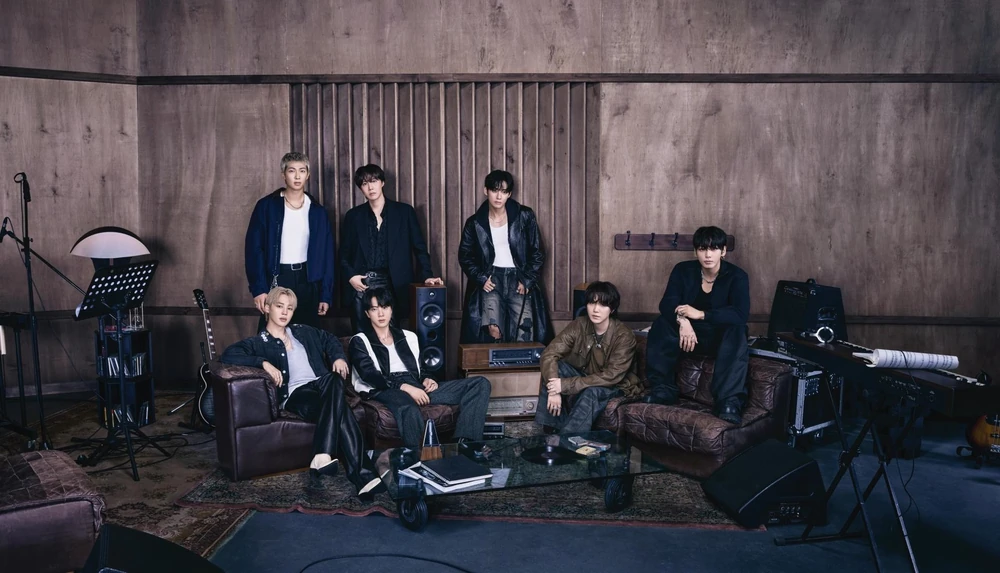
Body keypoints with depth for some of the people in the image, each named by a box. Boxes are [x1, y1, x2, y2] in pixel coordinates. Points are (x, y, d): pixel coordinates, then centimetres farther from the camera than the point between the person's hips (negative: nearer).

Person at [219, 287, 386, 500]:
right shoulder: (259, 342, 10)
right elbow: (227, 355, -6)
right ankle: (362, 475, -38)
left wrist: (338, 357, 15)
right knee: (339, 409, -35)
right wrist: (264, 362, -18)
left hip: (321, 384, 4)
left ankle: (323, 455, -43)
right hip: (295, 394, -4)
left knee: (335, 380, -37)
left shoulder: (303, 332, 26)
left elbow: (330, 339, 38)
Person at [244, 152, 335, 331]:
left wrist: (326, 295, 1)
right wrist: (258, 288, -14)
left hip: (307, 282, 2)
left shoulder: (317, 211, 6)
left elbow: (326, 254, 6)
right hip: (276, 280, -2)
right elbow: (254, 248, -6)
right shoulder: (267, 206, -2)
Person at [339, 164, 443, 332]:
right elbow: (344, 254, 13)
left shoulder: (404, 211, 5)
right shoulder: (353, 216, 9)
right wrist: (350, 276, -4)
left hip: (393, 286, -1)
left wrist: (426, 275, -9)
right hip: (362, 285, 1)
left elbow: (419, 248, 3)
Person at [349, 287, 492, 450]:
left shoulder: (408, 337, 26)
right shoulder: (360, 341, 10)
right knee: (410, 409, -46)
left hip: (416, 387, 6)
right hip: (385, 390, -6)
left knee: (480, 383, -11)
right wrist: (405, 387, -19)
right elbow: (369, 375, -5)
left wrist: (426, 380, 2)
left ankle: (465, 443, -27)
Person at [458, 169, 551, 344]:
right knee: (493, 330, -21)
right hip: (491, 280, 0)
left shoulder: (524, 216, 0)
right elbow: (465, 256, 11)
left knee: (523, 335, -10)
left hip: (519, 279, 0)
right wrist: (481, 279, -2)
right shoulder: (475, 223, 3)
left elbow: (537, 252, 3)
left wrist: (527, 280, -4)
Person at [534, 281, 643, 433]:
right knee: (555, 367, -21)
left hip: (614, 387, -4)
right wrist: (553, 390, -34)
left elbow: (611, 376, -30)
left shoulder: (623, 335, -24)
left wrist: (566, 384, -35)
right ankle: (552, 429, -19)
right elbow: (550, 353, -17)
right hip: (585, 377, 5)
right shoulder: (579, 325, -13)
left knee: (591, 392, -37)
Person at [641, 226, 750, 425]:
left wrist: (701, 314, -33)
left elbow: (741, 314, -26)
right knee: (661, 325, -25)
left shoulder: (737, 276, -11)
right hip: (691, 334, 2)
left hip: (721, 338, -2)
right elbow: (667, 304, -16)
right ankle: (663, 389, -20)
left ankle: (730, 401, -41)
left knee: (737, 331, -35)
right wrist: (682, 320, -38)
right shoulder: (683, 270, -4)